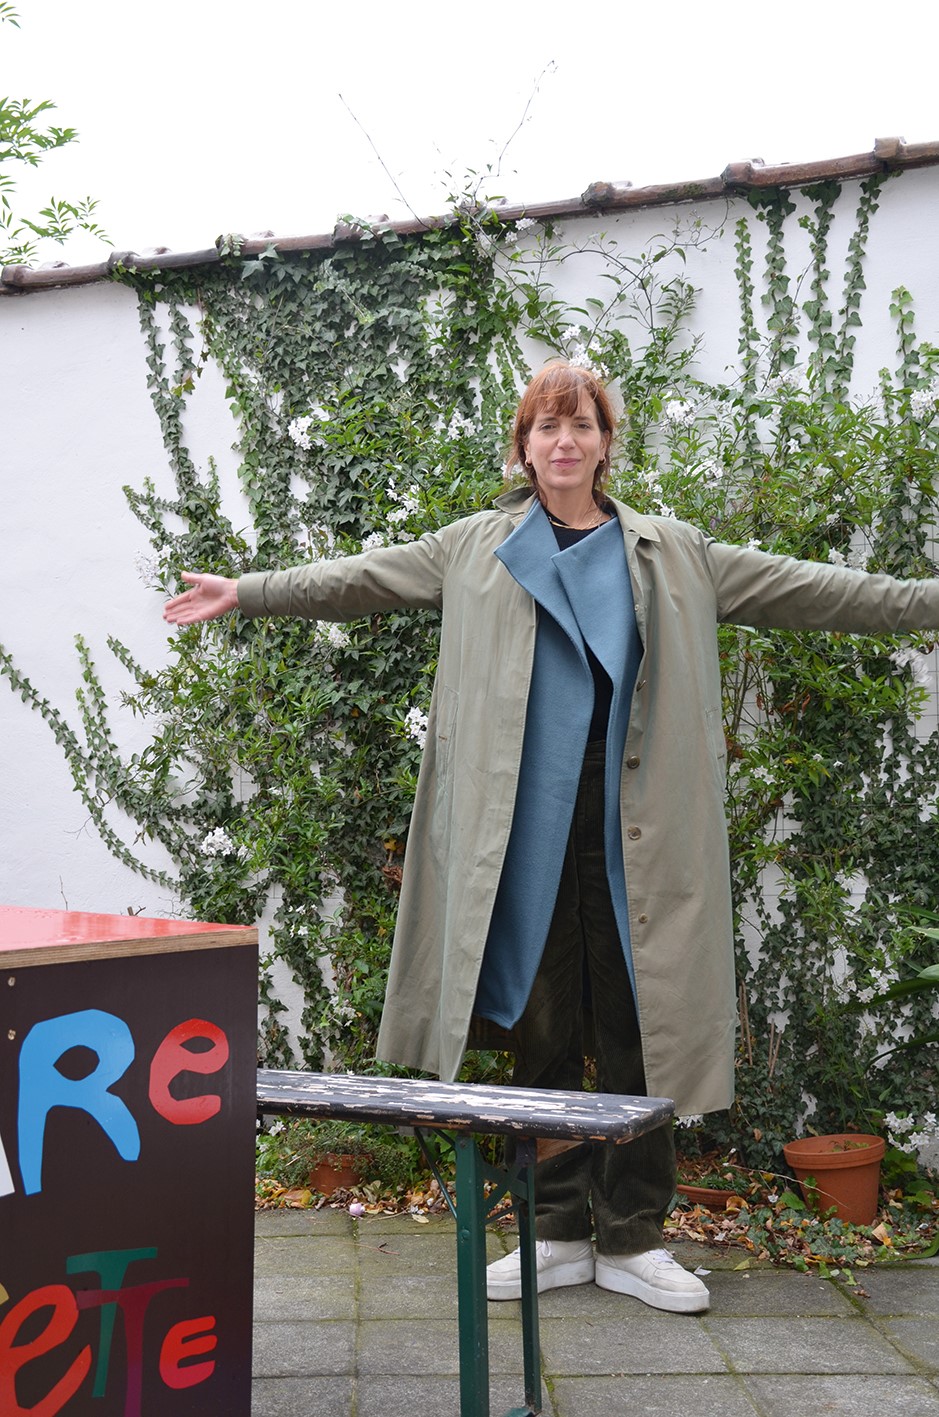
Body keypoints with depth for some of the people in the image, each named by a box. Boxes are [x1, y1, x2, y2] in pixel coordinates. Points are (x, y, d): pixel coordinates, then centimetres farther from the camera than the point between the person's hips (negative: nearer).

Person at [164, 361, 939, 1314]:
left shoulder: (674, 555, 13)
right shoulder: (476, 549, 13)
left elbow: (805, 589, 12)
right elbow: (358, 580, 11)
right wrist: (246, 592, 4)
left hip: (631, 833, 0)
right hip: (525, 833, 0)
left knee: (638, 1035, 3)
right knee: (539, 1031, 6)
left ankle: (632, 1240, 15)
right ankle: (559, 1235, 18)